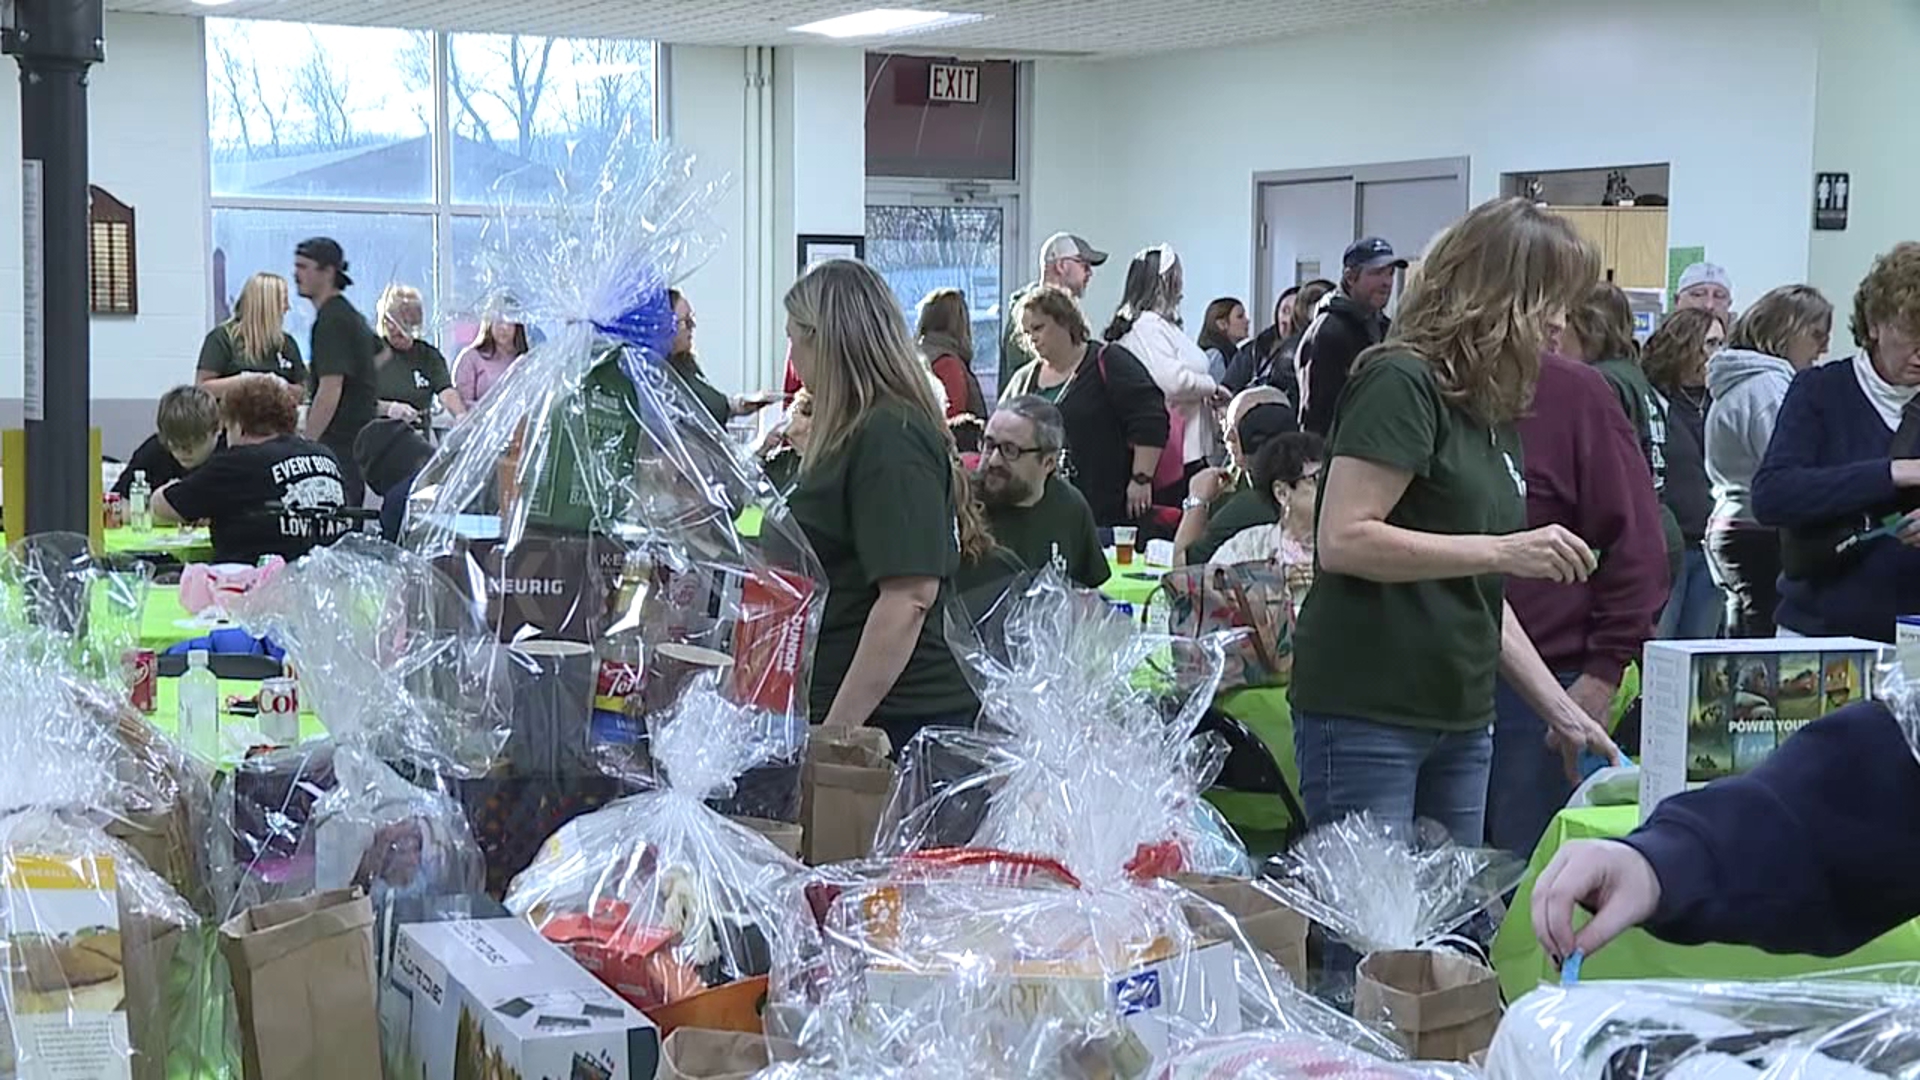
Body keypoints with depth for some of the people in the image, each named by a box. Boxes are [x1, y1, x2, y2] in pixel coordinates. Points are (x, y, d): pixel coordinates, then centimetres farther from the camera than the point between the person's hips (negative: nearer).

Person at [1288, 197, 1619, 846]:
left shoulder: (1494, 414, 16)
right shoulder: (1401, 384, -10)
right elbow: (1343, 540, -19)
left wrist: (1560, 711, 18)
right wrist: (1504, 552, -19)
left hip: (1460, 719, 9)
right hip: (1367, 717, -9)